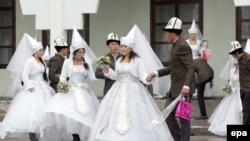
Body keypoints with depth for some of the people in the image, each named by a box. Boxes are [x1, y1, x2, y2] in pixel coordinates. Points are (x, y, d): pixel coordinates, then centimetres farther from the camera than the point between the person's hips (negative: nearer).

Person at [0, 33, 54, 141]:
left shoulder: (41, 62, 12)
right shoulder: (30, 61, -11)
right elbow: (24, 75, -15)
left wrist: (46, 87, 11)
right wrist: (30, 87, -22)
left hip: (42, 88, 8)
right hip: (33, 88, -8)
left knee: (43, 110, 6)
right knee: (32, 109, -13)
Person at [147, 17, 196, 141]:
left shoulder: (182, 46, -16)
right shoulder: (175, 46, 15)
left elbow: (191, 66, -23)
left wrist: (186, 86, -33)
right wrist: (156, 74, 14)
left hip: (184, 89, -10)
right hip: (175, 89, 10)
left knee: (183, 118, -2)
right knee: (168, 115, 10)